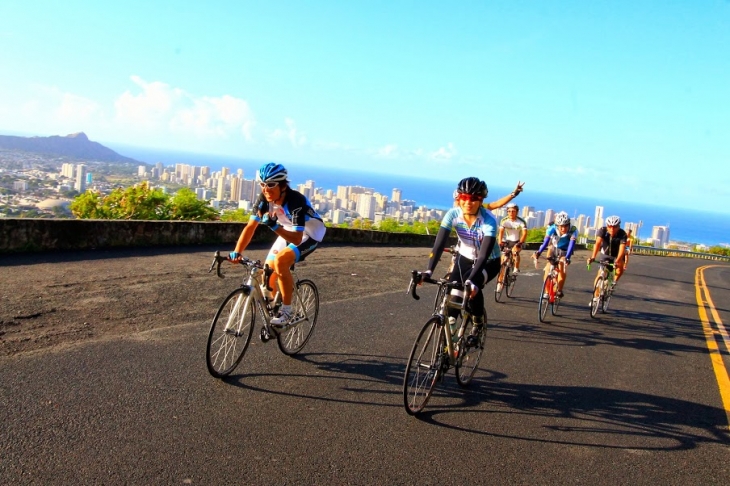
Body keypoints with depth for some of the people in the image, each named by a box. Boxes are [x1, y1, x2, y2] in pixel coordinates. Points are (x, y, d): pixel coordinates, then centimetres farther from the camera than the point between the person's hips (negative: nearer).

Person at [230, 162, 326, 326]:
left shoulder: (296, 201, -35)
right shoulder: (264, 200, -17)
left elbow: (297, 239, -37)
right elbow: (250, 227, -16)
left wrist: (274, 226, -49)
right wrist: (237, 252, -27)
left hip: (310, 235, -7)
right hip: (288, 232, 7)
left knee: (280, 260, -30)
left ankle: (286, 310, -16)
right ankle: (274, 308, 24)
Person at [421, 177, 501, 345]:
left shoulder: (489, 220, -31)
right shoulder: (453, 214, -21)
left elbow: (484, 253, -39)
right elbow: (440, 243, -27)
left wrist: (472, 280, -53)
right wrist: (429, 270, -41)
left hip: (489, 262, -3)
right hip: (465, 258, 4)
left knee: (472, 287, -30)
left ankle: (478, 325, -4)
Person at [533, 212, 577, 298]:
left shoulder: (573, 230, -31)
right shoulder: (552, 229, -27)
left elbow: (571, 245, -39)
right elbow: (546, 241, -32)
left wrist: (567, 258, -53)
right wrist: (538, 252, -46)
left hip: (564, 252, -1)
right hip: (553, 249, 1)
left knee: (562, 270, -24)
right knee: (548, 269, -11)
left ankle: (559, 290, -5)